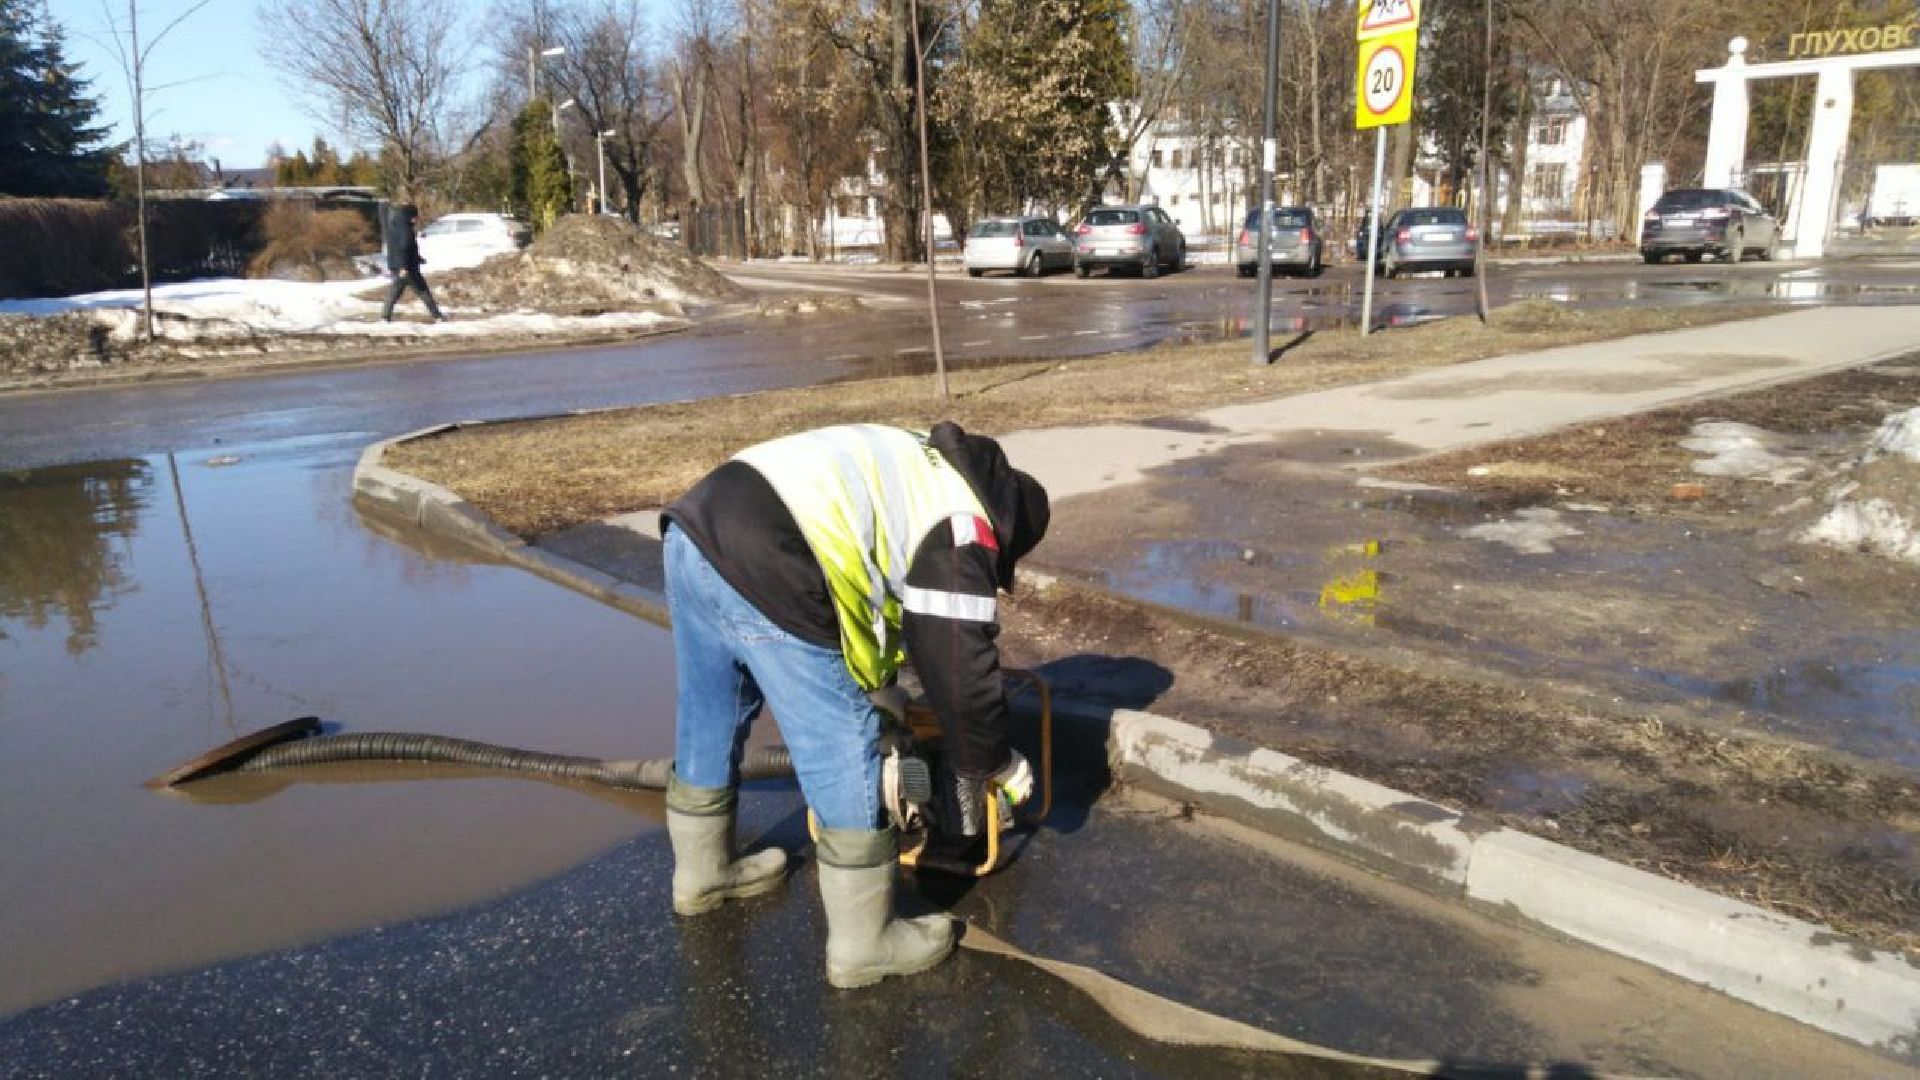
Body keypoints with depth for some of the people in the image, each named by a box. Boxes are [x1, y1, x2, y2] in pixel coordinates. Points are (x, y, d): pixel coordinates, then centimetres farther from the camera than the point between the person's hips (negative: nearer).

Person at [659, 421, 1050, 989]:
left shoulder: (912, 471, 29)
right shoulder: (960, 527, 4)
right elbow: (962, 668, 4)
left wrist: (875, 679, 45)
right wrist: (999, 764, 19)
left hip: (694, 528, 10)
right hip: (765, 566, -10)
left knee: (707, 727, 27)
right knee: (846, 759, 5)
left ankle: (702, 873, 49)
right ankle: (863, 945, 19)